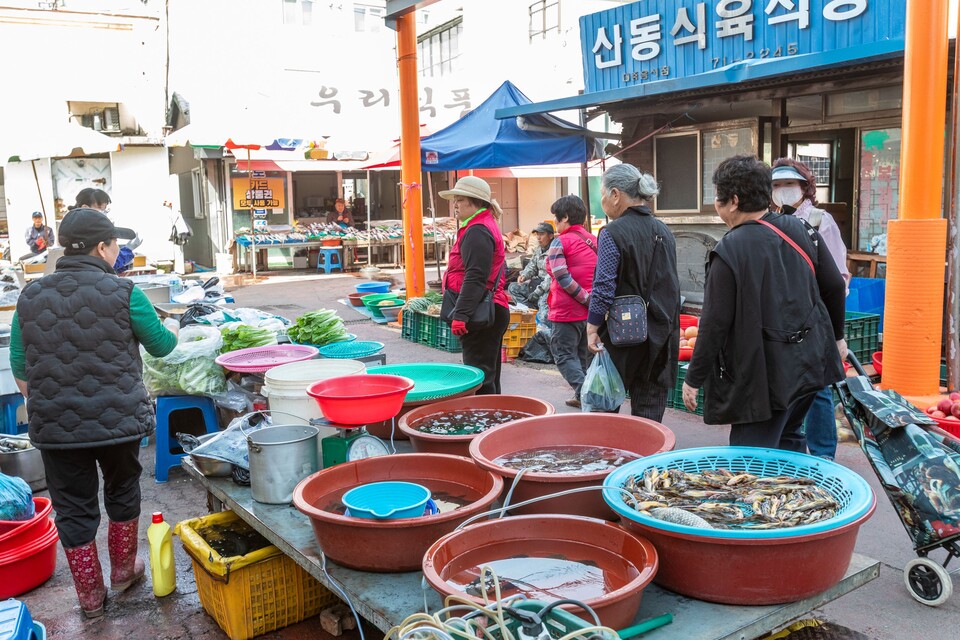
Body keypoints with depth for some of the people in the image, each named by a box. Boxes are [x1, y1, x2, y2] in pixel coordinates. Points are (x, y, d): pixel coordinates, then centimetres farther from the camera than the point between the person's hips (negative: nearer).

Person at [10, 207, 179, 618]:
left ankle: (90, 597, 23)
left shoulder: (31, 296, 2)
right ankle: (123, 569, 37)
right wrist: (173, 330, 25)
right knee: (122, 491, 21)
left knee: (73, 509, 13)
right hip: (118, 420, -2)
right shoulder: (122, 292, -11)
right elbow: (160, 345, 3)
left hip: (55, 425, 3)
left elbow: (20, 367, 9)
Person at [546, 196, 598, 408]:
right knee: (581, 354, 18)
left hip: (567, 310, -7)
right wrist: (591, 299, 9)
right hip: (589, 311, 7)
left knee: (563, 354, 0)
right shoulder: (593, 241, 12)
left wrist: (586, 298, -16)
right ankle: (582, 397, 20)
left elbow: (562, 277, -19)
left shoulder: (560, 242, -10)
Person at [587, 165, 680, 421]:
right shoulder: (664, 232, 10)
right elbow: (673, 287, 16)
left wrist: (592, 330, -10)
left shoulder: (613, 232, -11)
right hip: (661, 337, 6)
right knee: (650, 413, 10)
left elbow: (603, 289, -15)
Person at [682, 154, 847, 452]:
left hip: (763, 377, -8)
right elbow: (834, 286, 9)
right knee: (789, 440, 26)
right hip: (810, 364, 8)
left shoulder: (729, 251, -19)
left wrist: (694, 379, -7)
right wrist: (837, 337, 24)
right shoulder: (800, 229, 1)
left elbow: (715, 324, -18)